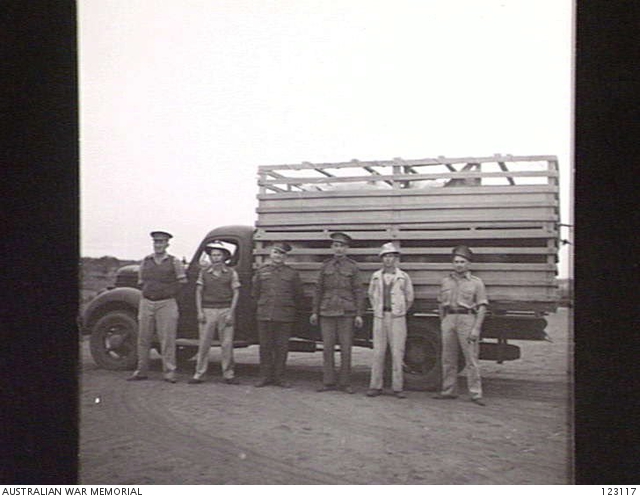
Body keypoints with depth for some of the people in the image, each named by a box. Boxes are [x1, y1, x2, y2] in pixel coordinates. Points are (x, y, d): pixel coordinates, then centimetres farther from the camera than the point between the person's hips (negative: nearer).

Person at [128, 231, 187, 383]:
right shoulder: (146, 261, 10)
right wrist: (148, 291, 9)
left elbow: (182, 282, 1)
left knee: (167, 339, -5)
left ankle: (169, 372, 1)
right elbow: (141, 281, 19)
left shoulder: (174, 262, 1)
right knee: (143, 338, 6)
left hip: (166, 303, -4)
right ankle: (141, 371, 15)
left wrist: (169, 293, -1)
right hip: (146, 303, 4)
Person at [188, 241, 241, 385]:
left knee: (227, 344, 0)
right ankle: (199, 374, 6)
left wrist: (231, 313, -6)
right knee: (204, 344, 0)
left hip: (225, 310, -1)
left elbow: (236, 293, 2)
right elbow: (199, 292, 8)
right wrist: (199, 311, -1)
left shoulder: (231, 273, 4)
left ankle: (228, 375, 8)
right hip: (207, 310, 1)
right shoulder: (204, 272, 8)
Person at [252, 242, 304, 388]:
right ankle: (265, 377, 14)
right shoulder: (261, 272, 8)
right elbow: (255, 293, 17)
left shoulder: (292, 274, 4)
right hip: (264, 316, 1)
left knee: (282, 347, 3)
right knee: (265, 347, 5)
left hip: (285, 317, -1)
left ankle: (279, 377, 12)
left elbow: (298, 295, 11)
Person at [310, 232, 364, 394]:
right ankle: (328, 382, 9)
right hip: (327, 312, 2)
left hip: (346, 313, -2)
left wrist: (359, 314, -7)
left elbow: (358, 292, -1)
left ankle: (345, 383, 9)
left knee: (346, 348, 0)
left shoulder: (352, 267, 1)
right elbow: (319, 290, 10)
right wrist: (315, 312, 6)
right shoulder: (325, 266, 8)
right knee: (327, 347, 2)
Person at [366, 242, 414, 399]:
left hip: (397, 318, -2)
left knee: (397, 352, -1)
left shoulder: (403, 277, 2)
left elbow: (409, 298, 11)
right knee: (378, 352, 2)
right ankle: (375, 386, 8)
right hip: (380, 317, 2)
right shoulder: (376, 276, 8)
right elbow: (371, 295, 21)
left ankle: (397, 387, 4)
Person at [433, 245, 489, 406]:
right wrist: (442, 322, 9)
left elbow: (482, 307, -2)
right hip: (449, 319, 4)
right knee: (448, 358, 7)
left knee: (471, 359, -4)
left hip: (467, 320, -4)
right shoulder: (446, 281, 14)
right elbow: (441, 304, 19)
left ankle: (476, 394, 0)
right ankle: (449, 391, 16)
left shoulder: (476, 282, 3)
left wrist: (476, 328, -11)